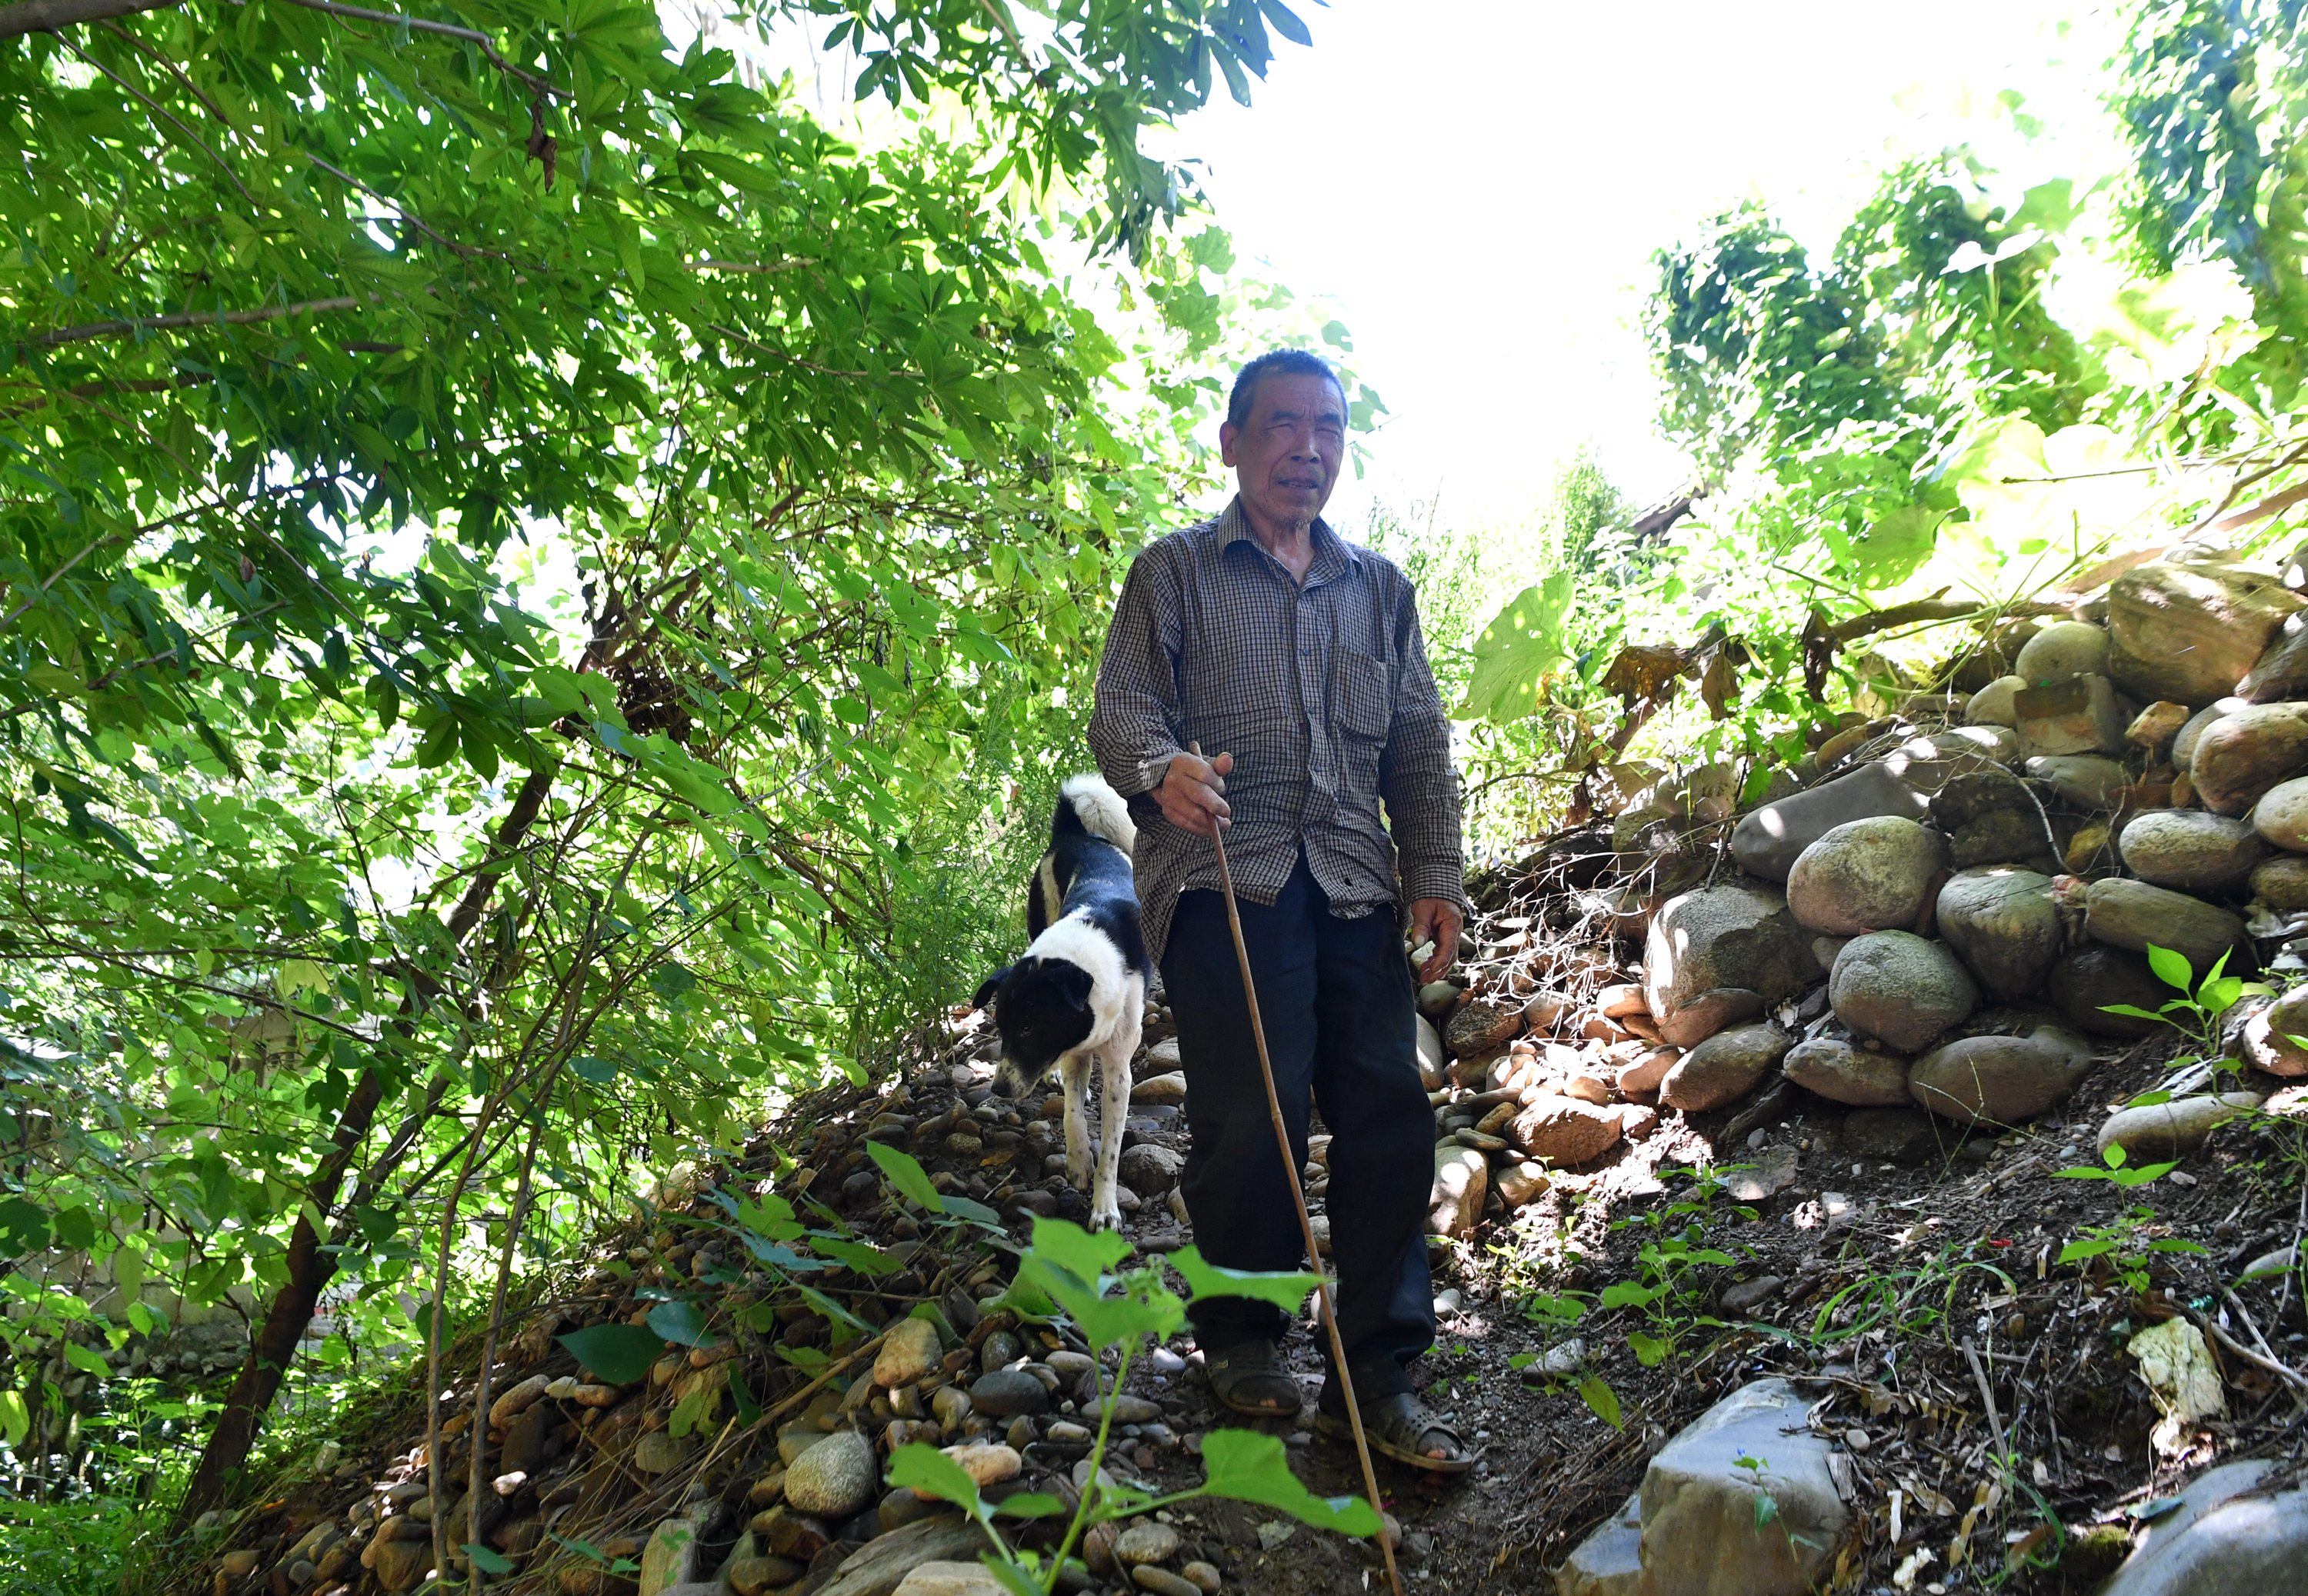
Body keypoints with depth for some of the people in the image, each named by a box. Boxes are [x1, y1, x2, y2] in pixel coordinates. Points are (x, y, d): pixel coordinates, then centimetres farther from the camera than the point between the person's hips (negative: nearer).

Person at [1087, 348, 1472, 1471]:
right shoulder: (1175, 571, 10)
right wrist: (1162, 767, -23)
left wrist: (1436, 872, 8)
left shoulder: (1379, 587, 22)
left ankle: (1377, 1377, 9)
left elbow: (1420, 742, 19)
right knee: (1252, 1120, -9)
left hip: (1355, 885, 4)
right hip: (1224, 879, -4)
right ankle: (1241, 1339, 15)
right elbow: (1122, 709, 0)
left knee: (1388, 1116, -2)